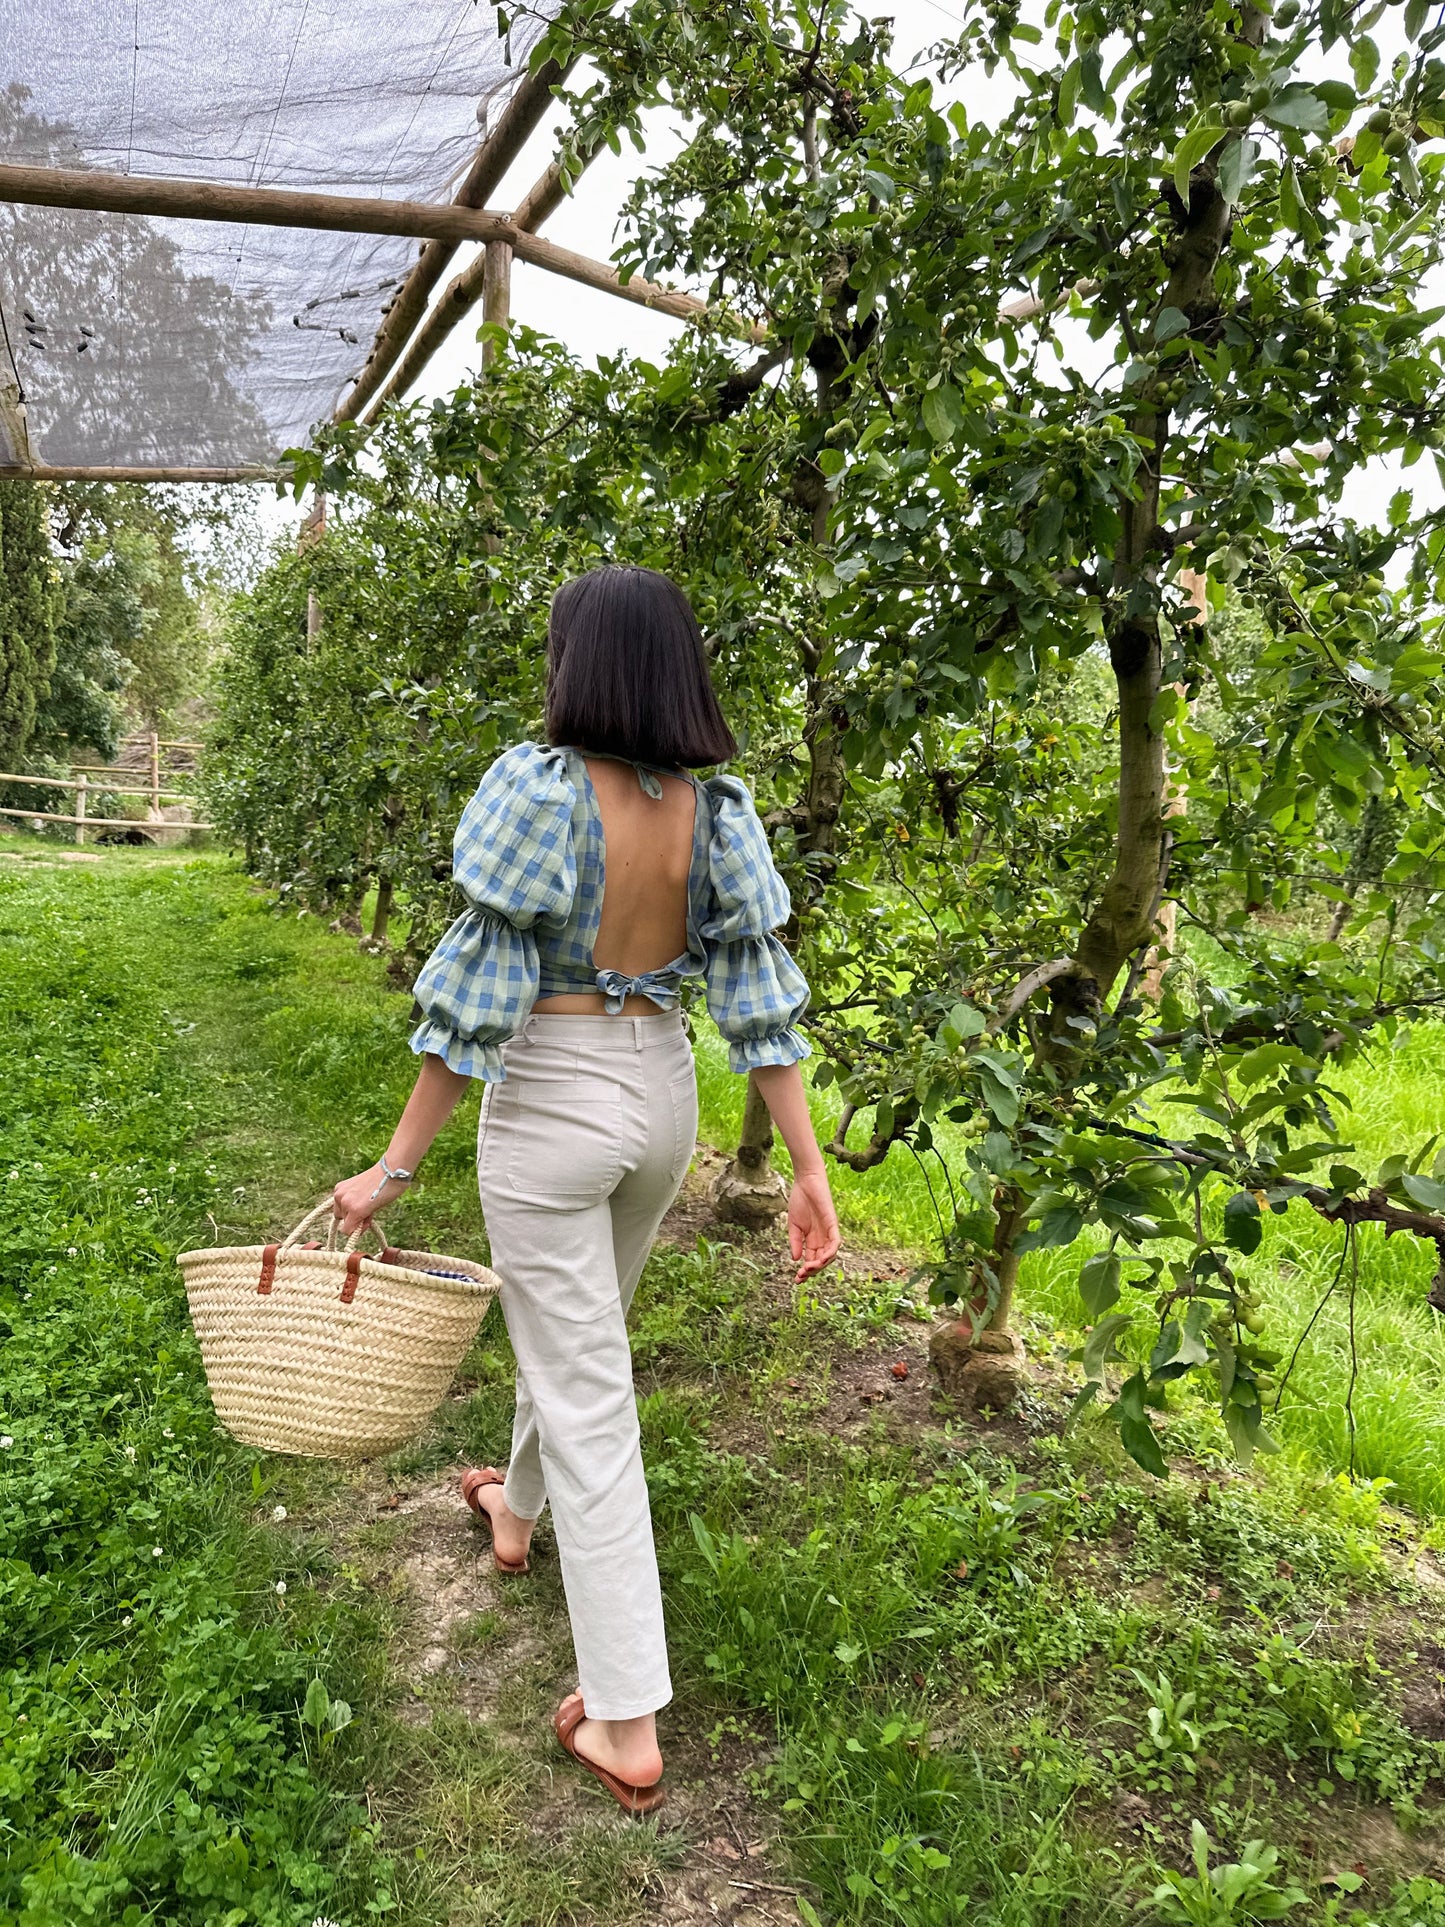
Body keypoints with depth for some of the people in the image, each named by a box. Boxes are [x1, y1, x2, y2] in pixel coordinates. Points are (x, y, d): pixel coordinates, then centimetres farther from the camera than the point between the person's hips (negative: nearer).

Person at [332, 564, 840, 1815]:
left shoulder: (538, 788, -17)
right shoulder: (719, 809, -3)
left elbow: (478, 994, -18)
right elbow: (761, 997, -5)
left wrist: (394, 1169, -10)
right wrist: (809, 1169, -1)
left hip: (550, 1106, -6)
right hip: (664, 1096, 6)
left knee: (587, 1400, 3)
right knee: (579, 1327, 29)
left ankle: (627, 1725, 12)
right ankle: (517, 1509, 57)